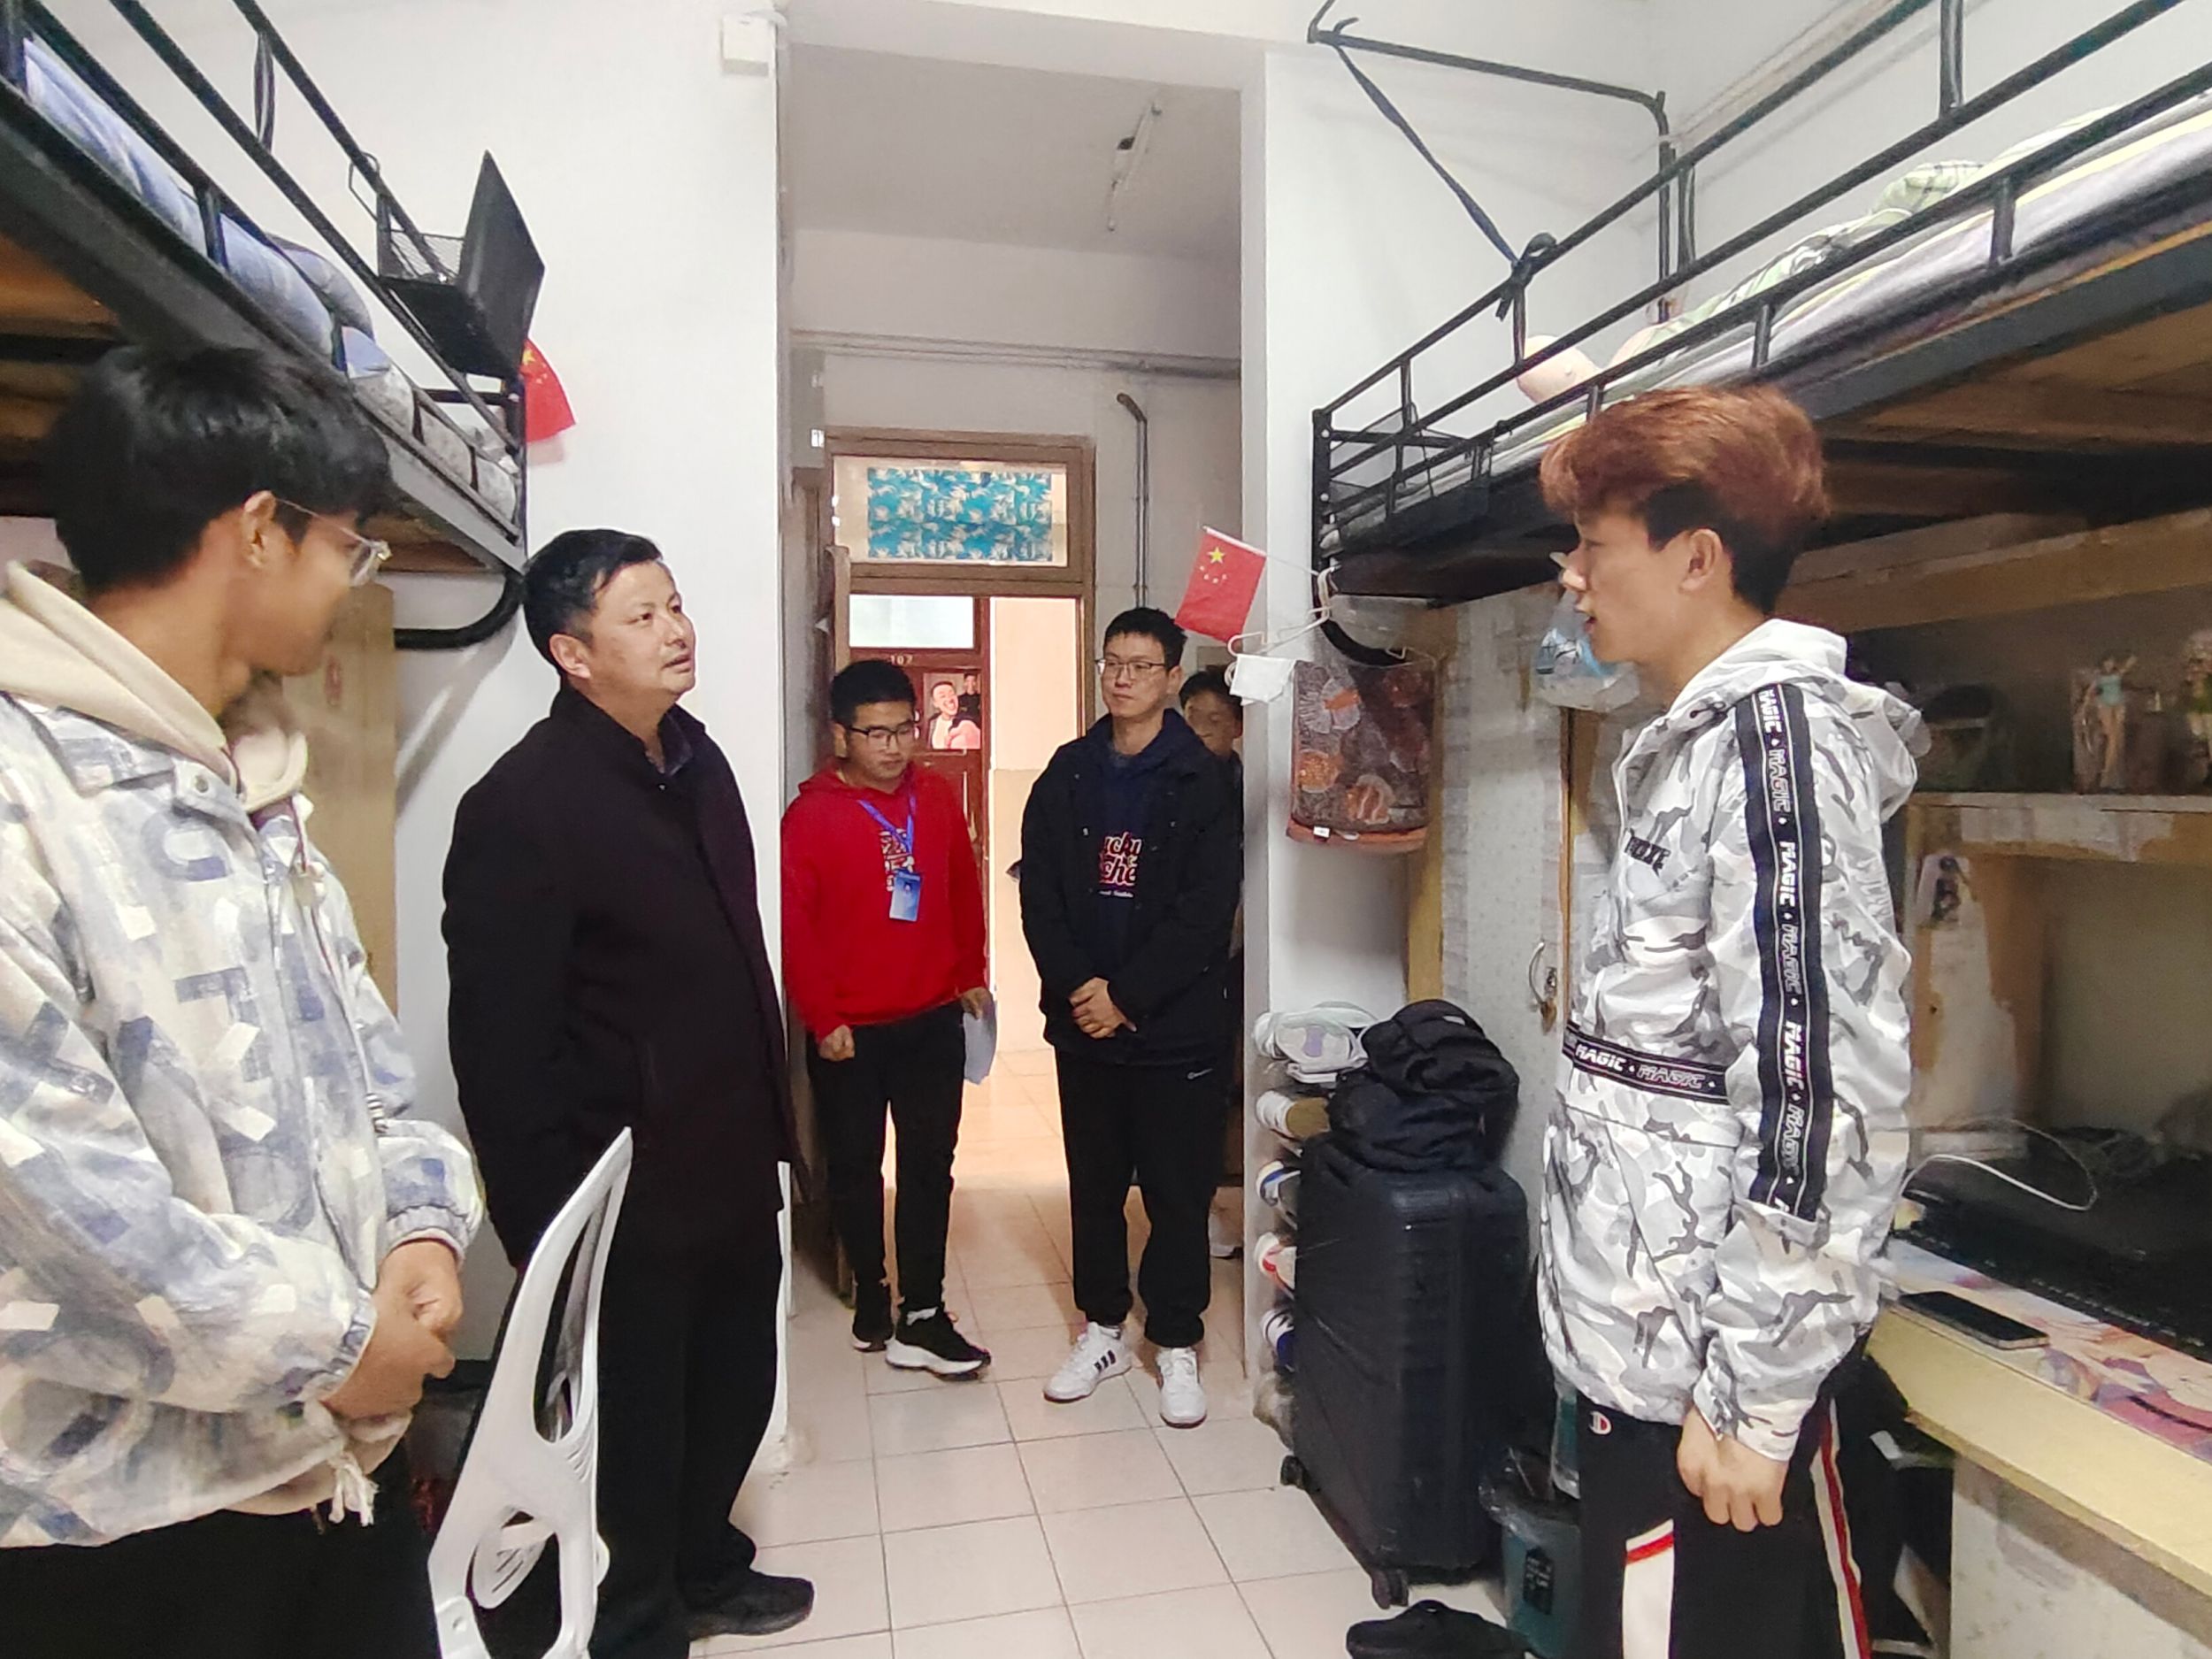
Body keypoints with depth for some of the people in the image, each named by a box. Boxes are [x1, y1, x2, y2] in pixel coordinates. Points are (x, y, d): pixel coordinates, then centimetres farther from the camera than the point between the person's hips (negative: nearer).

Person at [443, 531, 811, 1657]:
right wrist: (547, 1228, -16)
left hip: (733, 1175, 7)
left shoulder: (696, 760, 5)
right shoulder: (521, 805, -19)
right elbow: (501, 1048, -18)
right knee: (637, 1428, 14)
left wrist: (772, 1125, 13)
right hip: (628, 1200, -7)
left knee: (735, 1392, 23)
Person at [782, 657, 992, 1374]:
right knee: (856, 1167, 12)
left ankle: (921, 1317, 12)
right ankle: (870, 1297, 31)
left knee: (929, 1165, 5)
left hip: (932, 1021, 3)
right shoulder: (810, 816, -9)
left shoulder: (938, 800, 2)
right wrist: (823, 1017, -10)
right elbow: (792, 926, -10)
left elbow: (965, 892, 12)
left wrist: (970, 975, 9)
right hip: (848, 1032, -3)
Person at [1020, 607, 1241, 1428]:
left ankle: (1177, 1344, 24)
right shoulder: (1066, 776, 5)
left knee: (1177, 1191, 7)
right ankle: (1102, 1329, 33)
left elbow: (1205, 911, -13)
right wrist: (1078, 986, -12)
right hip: (1082, 1020, 4)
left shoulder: (1204, 783, -7)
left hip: (1175, 1026, -3)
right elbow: (1039, 895, 1)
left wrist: (1127, 994, -16)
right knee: (1094, 1185, 15)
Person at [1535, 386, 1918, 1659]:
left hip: (1710, 1353, -9)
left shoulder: (1777, 731, -17)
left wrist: (1750, 1392, -19)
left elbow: (1822, 1088, -23)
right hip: (1665, 1329, 9)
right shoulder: (1709, 736, 12)